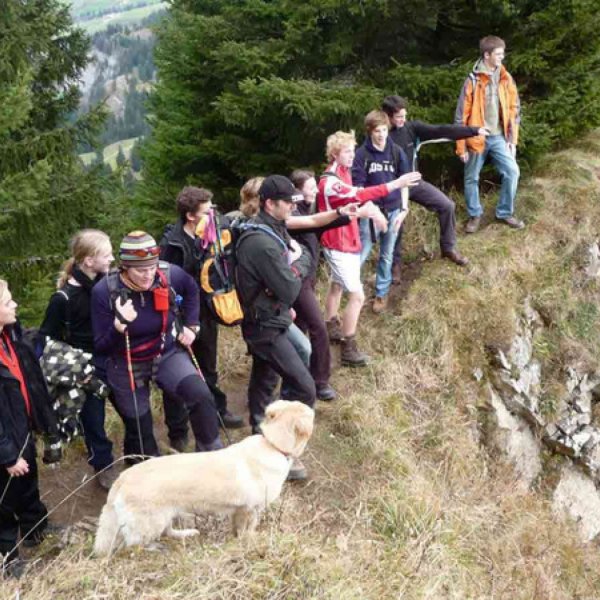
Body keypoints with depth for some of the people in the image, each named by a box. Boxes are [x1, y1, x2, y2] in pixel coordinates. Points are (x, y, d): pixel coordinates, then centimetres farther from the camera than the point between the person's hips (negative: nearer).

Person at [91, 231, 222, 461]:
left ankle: (212, 453, -1)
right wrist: (119, 325, -37)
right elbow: (100, 347, -19)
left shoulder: (170, 275, -18)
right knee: (139, 429, 10)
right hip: (127, 365, -1)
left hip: (167, 355, 1)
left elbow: (191, 290, 9)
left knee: (201, 396, -23)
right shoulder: (105, 291, -23)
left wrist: (191, 325, 5)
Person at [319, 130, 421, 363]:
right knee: (357, 295, -10)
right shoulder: (329, 182, -28)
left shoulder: (344, 172, 5)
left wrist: (372, 210, -5)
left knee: (337, 285, 25)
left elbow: (355, 197, 14)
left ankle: (331, 328, 44)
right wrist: (396, 184, -48)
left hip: (346, 241, 10)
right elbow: (359, 195, -42)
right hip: (339, 245, -10)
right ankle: (348, 350, -2)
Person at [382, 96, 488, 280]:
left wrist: (474, 130, -16)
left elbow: (440, 131, -11)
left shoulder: (411, 127, -8)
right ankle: (395, 262, 25)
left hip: (414, 182, 5)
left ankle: (448, 248, 17)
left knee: (447, 205, -1)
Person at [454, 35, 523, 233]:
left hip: (499, 137, 3)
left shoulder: (506, 79, 3)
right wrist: (461, 146, -9)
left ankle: (504, 213, 12)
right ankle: (474, 215, 27)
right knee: (471, 178, 7)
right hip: (477, 138, -3)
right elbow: (462, 114, -8)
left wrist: (512, 139, 4)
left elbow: (514, 109, 8)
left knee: (512, 171, -6)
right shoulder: (473, 80, -10)